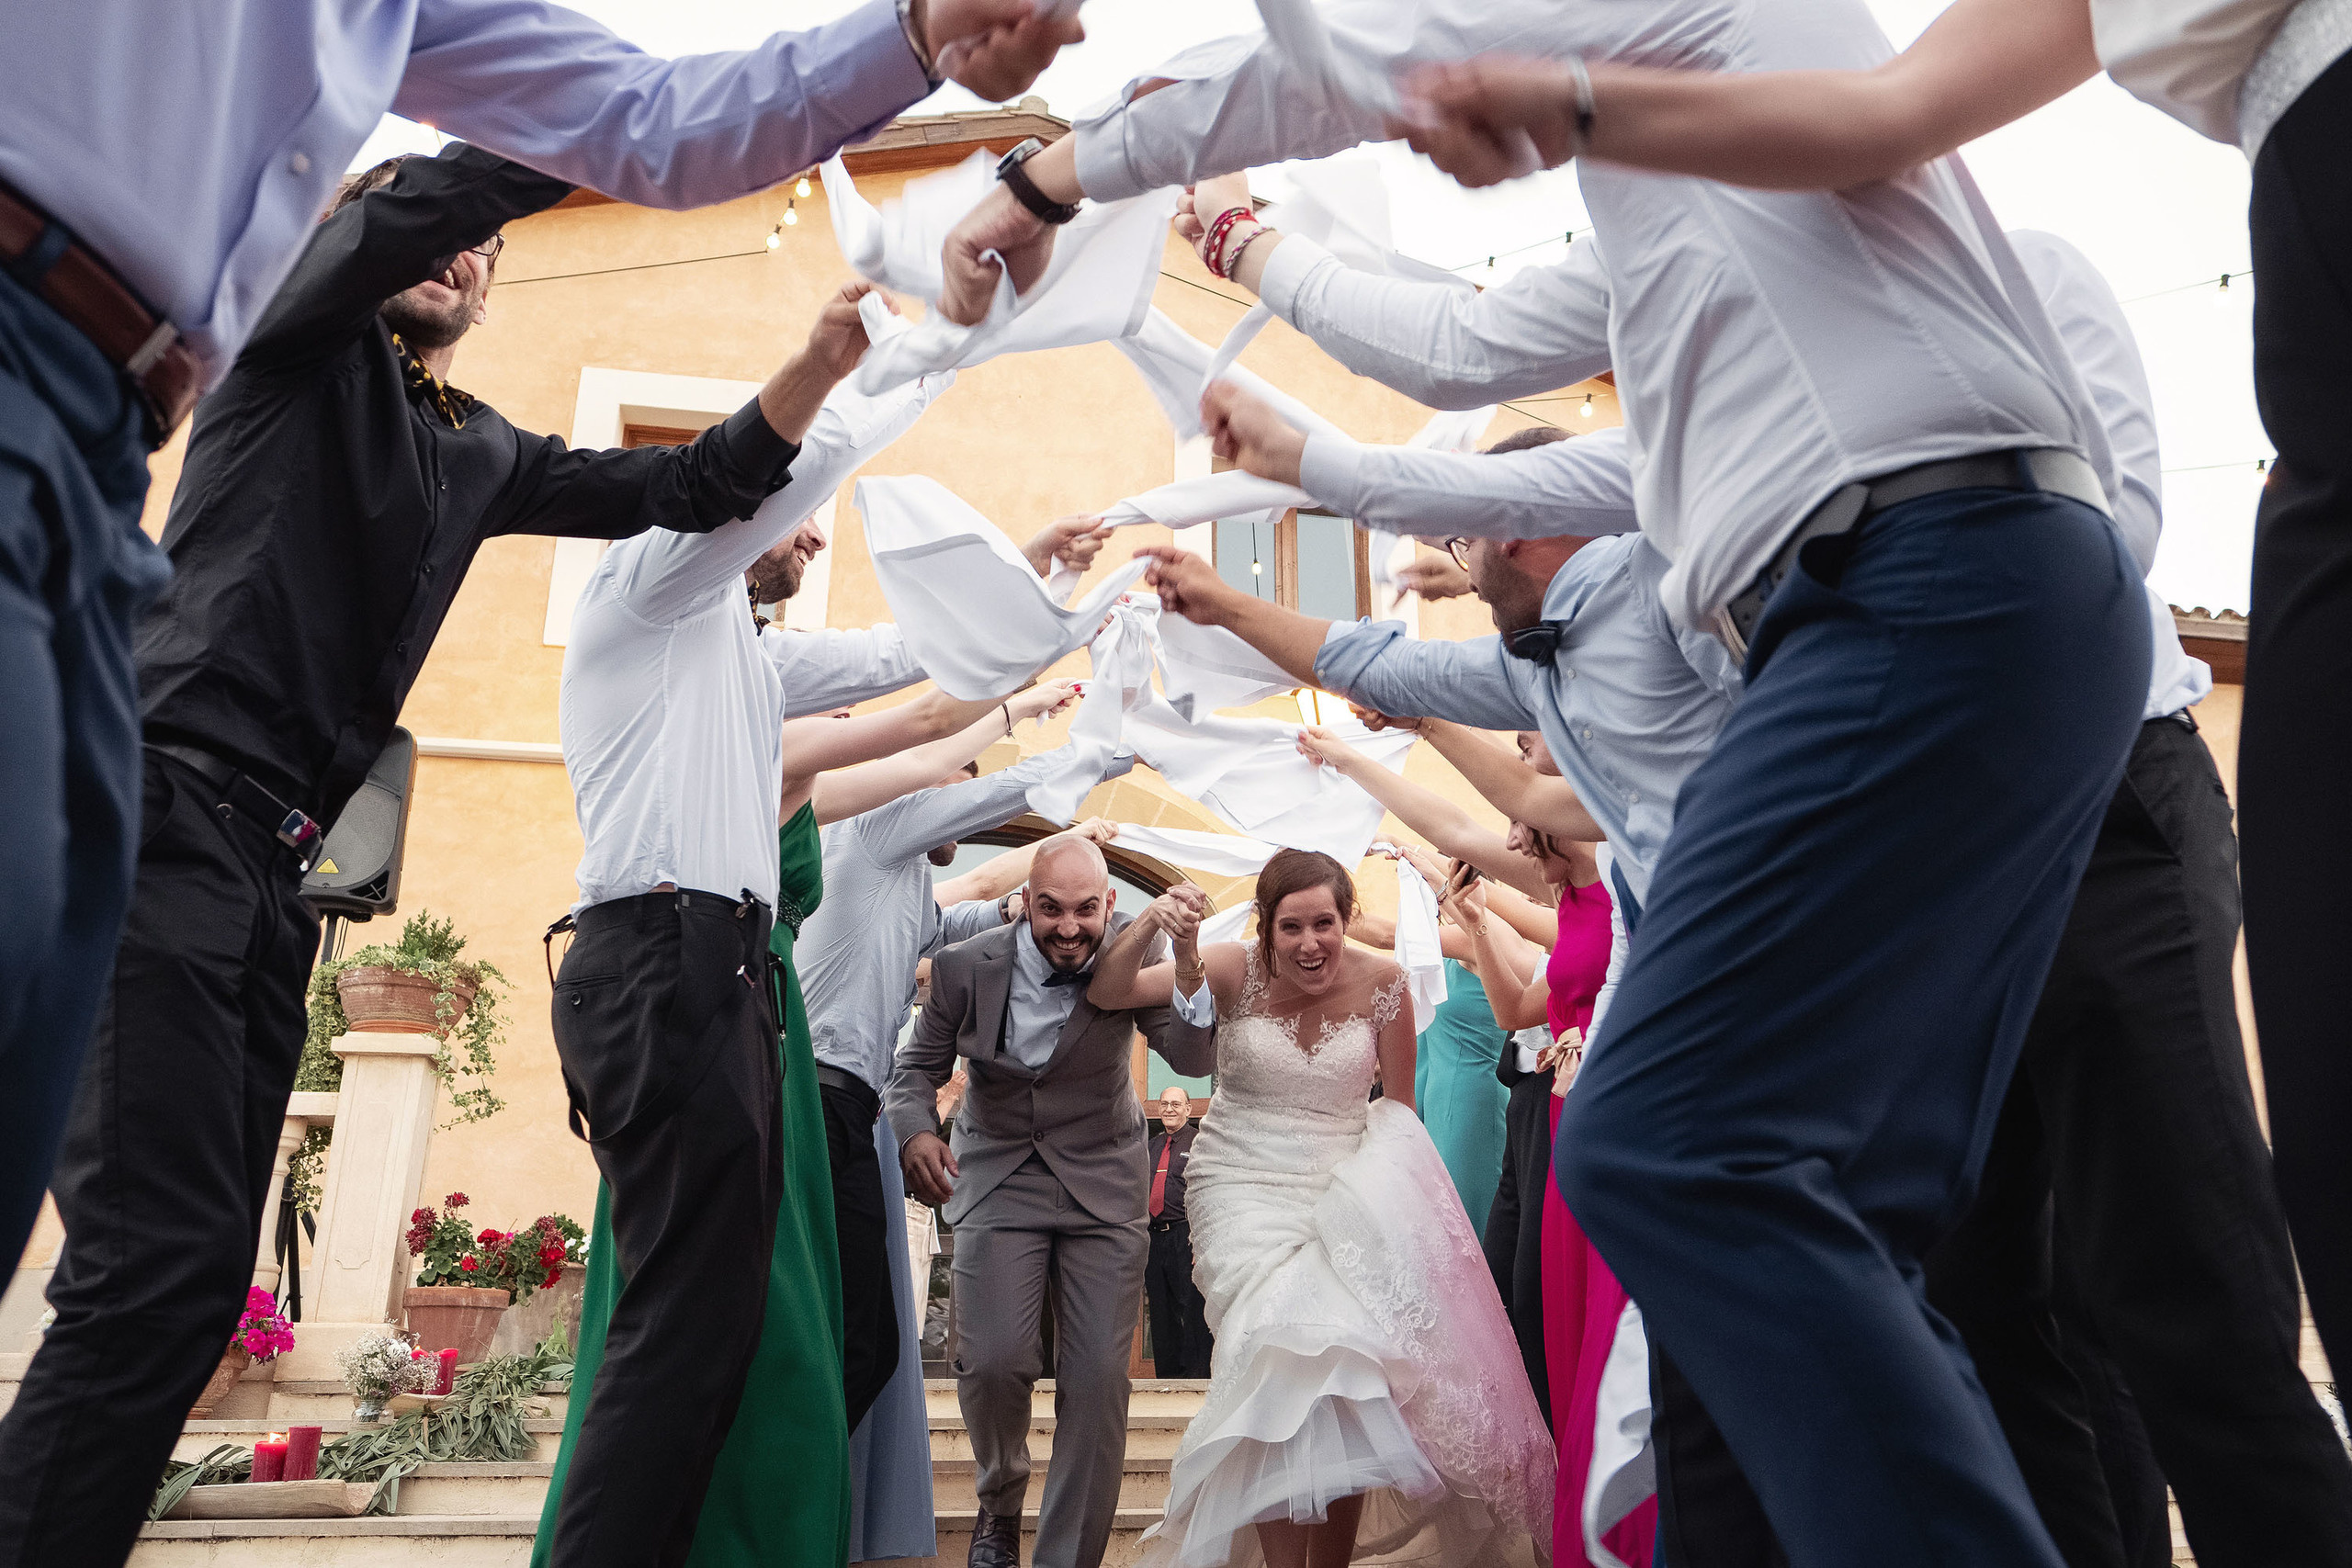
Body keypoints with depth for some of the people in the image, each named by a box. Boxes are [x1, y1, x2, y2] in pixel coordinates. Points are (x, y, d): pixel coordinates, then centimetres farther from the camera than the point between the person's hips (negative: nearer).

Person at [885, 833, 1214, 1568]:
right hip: (997, 1177, 0)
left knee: (1098, 1380, -4)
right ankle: (999, 1505, 21)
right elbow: (918, 1064, 1)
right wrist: (914, 1131, -21)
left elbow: (1194, 1056, -22)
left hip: (1102, 1182, 0)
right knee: (992, 1361, -12)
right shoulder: (966, 966, -12)